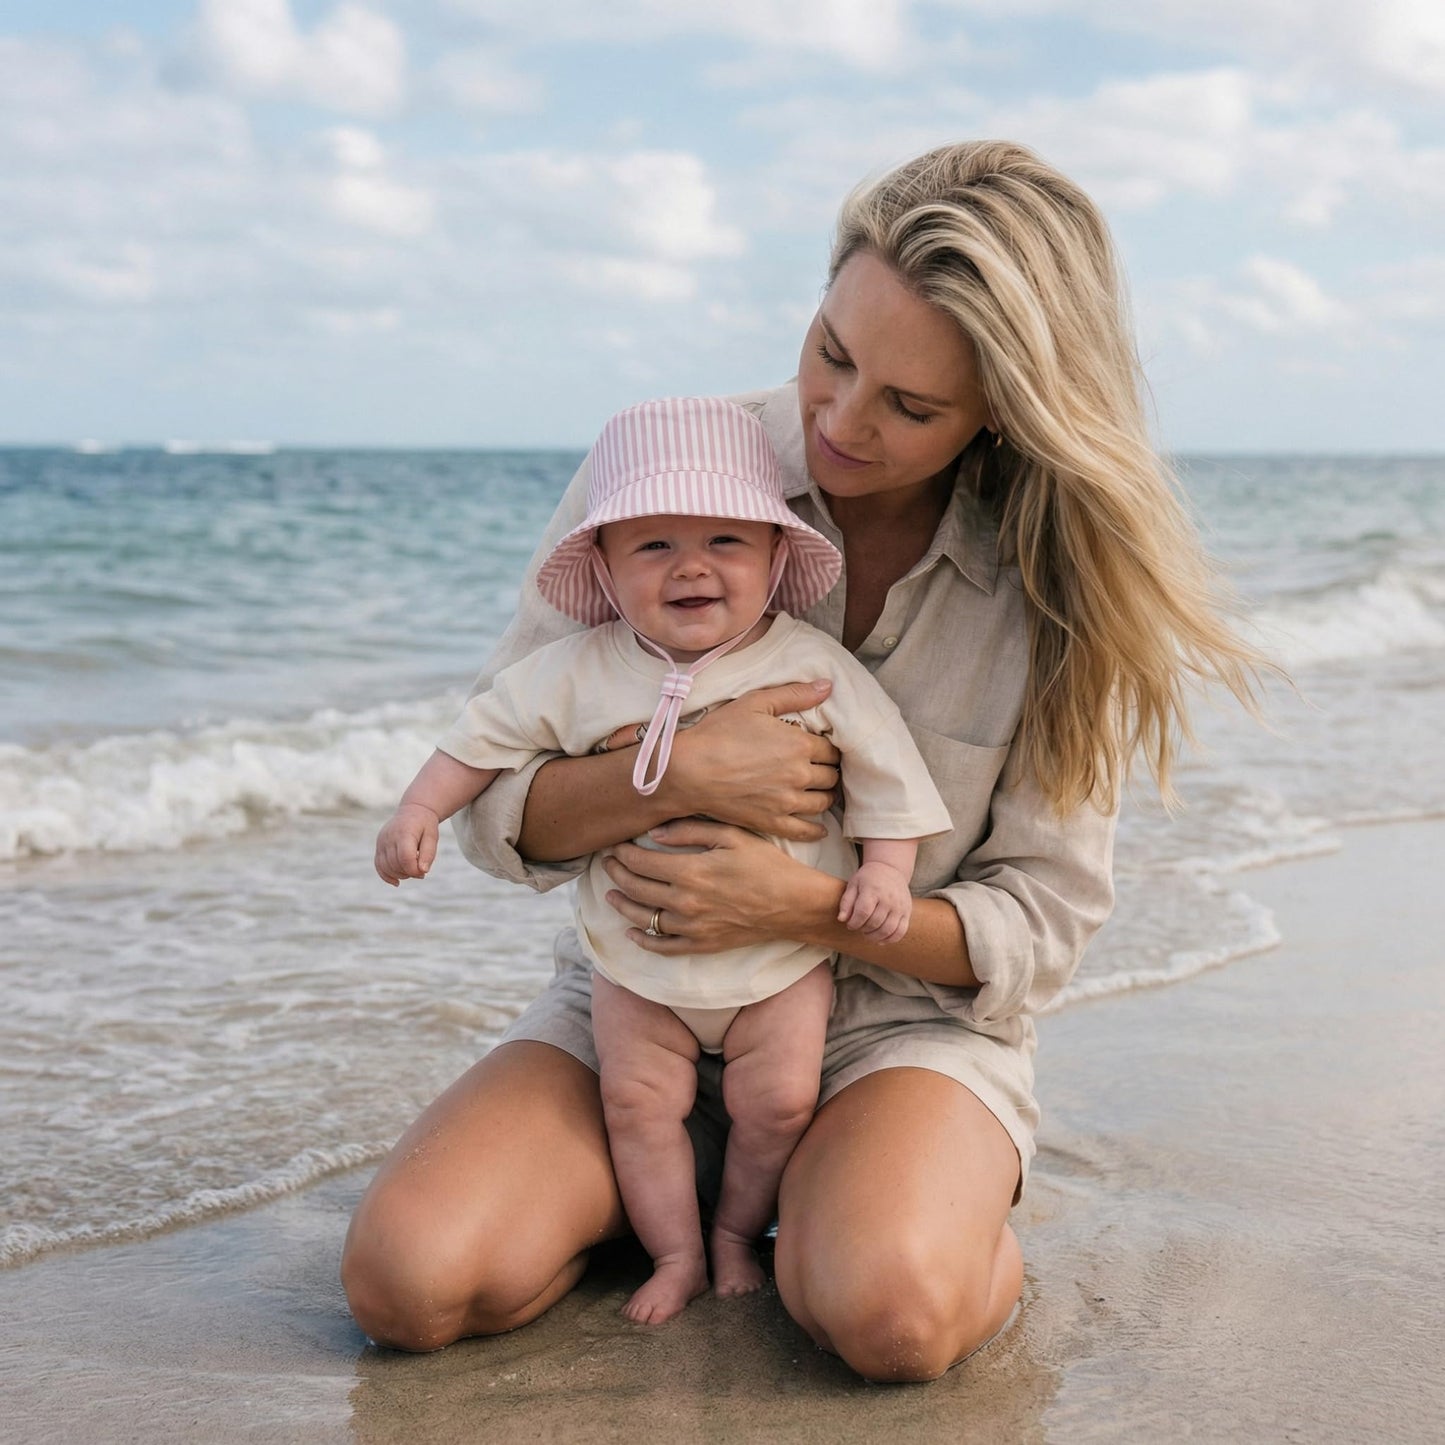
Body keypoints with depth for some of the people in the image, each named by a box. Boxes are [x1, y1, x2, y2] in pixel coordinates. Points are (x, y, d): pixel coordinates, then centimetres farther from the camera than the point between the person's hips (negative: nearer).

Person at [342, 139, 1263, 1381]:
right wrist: (674, 775, -27)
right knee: (405, 1281, -21)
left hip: (909, 1020, -1)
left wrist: (804, 905, -23)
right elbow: (494, 809, -7)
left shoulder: (1053, 583, -10)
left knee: (888, 1312, -33)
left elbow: (1044, 921, -7)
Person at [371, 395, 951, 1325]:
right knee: (639, 1099, -2)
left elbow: (885, 768, -4)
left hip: (782, 955, -1)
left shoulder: (815, 666, -10)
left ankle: (738, 1229, 22)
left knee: (778, 1099, -4)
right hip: (636, 961, 1)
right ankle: (677, 1253, 17)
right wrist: (418, 812, -3)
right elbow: (489, 735, 4)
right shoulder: (580, 671, -7)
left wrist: (886, 868, -12)